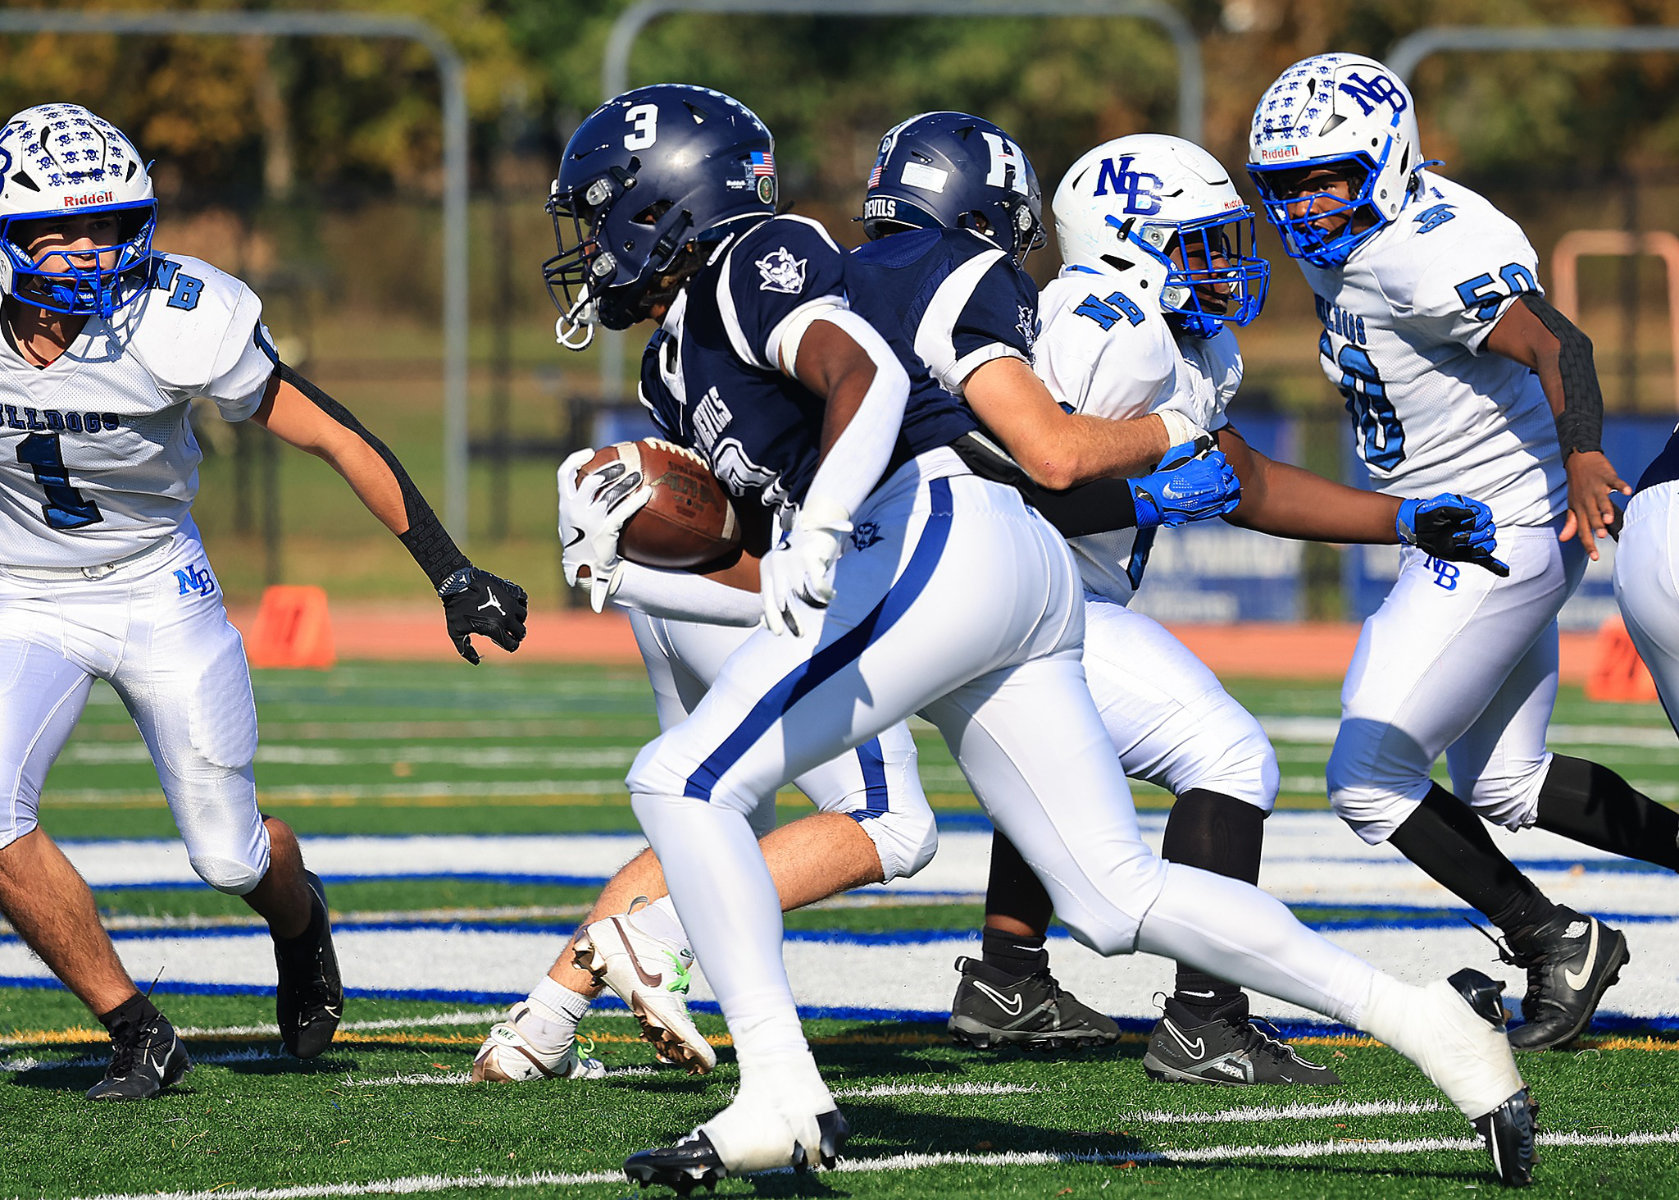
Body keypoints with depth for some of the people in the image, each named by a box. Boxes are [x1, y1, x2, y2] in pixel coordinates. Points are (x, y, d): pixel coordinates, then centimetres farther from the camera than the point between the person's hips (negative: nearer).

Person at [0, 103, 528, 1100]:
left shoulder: (176, 324, -25)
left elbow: (334, 437, -15)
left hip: (158, 593, -1)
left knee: (229, 854, 4)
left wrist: (452, 574, -12)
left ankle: (302, 925, 43)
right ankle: (135, 1032, -4)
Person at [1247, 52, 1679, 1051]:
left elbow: (1556, 343, -34)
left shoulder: (1428, 253, -24)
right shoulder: (1346, 248, 6)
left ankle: (1553, 942, 3)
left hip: (1498, 540, -11)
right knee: (1500, 784, 21)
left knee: (1369, 780, -7)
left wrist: (1584, 455, -46)